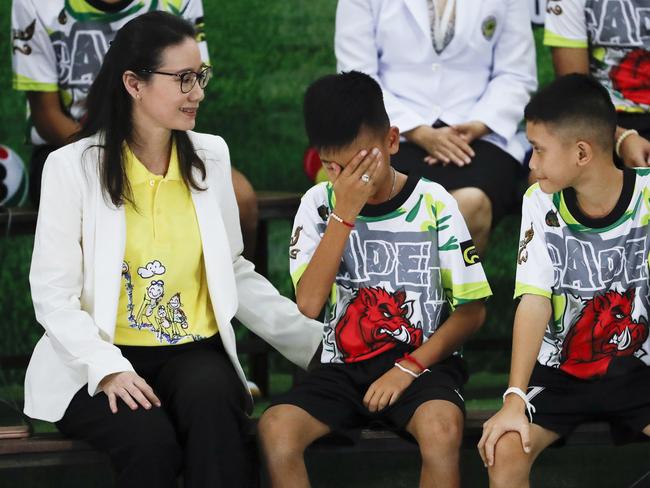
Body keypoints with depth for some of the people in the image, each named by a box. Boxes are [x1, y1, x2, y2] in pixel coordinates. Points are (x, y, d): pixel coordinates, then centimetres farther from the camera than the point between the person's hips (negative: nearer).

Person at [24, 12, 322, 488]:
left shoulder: (210, 157, 9)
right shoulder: (73, 167, -4)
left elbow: (236, 274, 16)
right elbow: (53, 295, -7)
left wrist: (315, 340, 6)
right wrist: (108, 368, -22)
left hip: (194, 354, 3)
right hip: (99, 363, -3)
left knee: (212, 403, -33)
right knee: (150, 438, -34)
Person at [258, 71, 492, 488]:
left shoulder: (433, 204, -3)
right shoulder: (320, 204, 3)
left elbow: (472, 310, 0)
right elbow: (308, 304, -11)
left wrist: (409, 368, -12)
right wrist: (344, 214, -15)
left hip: (423, 361, -2)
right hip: (342, 366, 2)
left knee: (441, 428, -36)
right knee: (275, 429, -28)